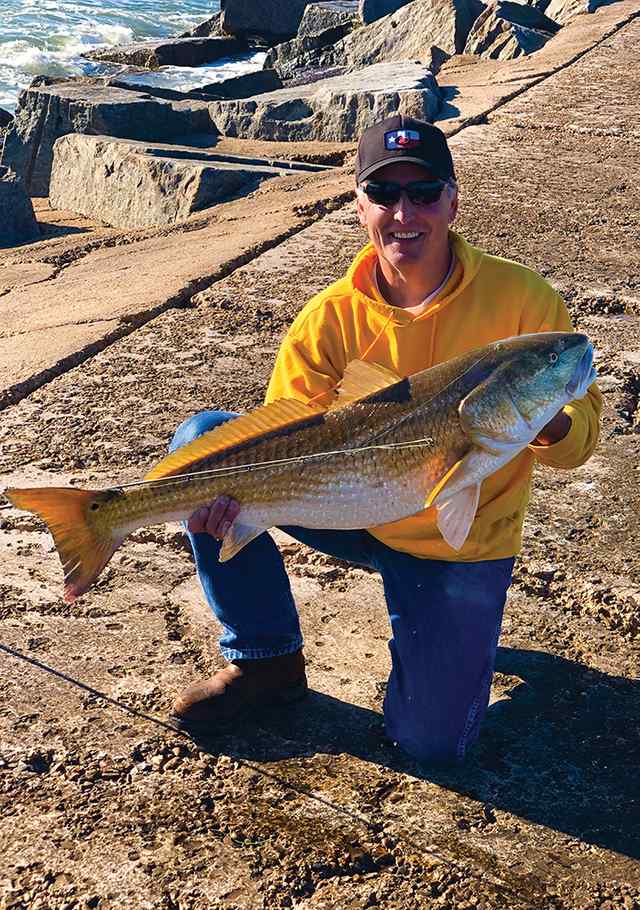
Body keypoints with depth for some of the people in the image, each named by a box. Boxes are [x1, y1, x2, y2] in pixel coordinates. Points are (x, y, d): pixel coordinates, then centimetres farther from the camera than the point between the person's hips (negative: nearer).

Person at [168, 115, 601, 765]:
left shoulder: (520, 298, -15)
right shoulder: (331, 318, -11)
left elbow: (580, 427, -11)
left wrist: (549, 424, -36)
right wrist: (236, 488, -35)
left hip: (462, 545, -2)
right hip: (357, 513, 2)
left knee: (431, 741, -11)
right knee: (203, 439, -17)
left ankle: (430, 619, 24)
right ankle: (267, 660, -1)